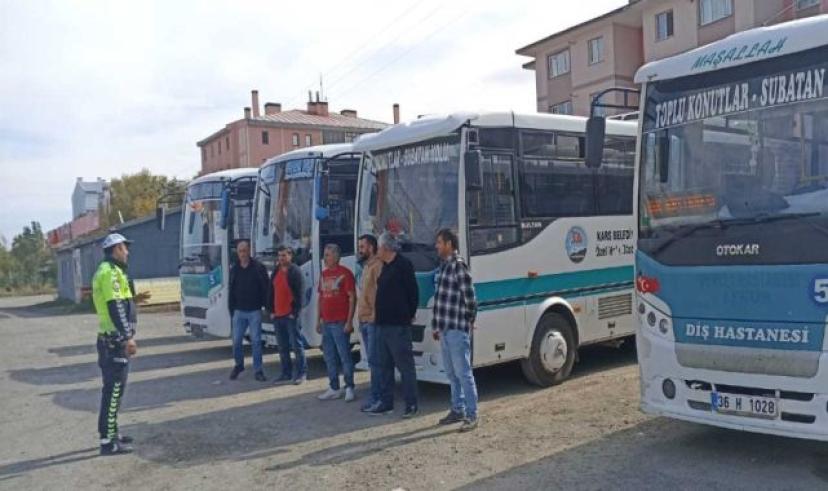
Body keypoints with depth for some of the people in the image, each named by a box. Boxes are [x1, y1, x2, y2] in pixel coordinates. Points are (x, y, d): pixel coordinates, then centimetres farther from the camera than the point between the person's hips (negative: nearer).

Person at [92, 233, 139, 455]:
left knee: (113, 388, 17)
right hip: (115, 341, -11)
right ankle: (108, 441, -3)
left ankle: (111, 433, 27)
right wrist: (128, 337, -25)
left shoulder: (107, 270, 18)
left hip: (111, 340, 11)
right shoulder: (110, 272, -15)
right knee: (114, 389, -7)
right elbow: (115, 307, -23)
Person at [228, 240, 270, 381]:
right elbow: (231, 291, 12)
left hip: (254, 311, -3)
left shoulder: (258, 267, -3)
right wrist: (231, 310, 8)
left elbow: (265, 289, -3)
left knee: (256, 341, -1)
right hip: (239, 311, 3)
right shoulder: (234, 269, 8)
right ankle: (239, 365, 27)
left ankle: (258, 370, 7)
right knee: (237, 340, 6)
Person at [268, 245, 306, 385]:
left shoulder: (295, 271, -6)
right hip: (277, 315, 7)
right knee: (282, 347, 11)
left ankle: (302, 372, 3)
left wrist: (295, 312, -15)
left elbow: (299, 293, -11)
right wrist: (271, 310, 8)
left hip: (290, 315, -7)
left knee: (296, 344, -3)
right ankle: (286, 373, 19)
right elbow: (271, 292, 16)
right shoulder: (276, 271, 14)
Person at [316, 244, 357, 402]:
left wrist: (349, 321, -15)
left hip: (340, 323, -7)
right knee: (329, 357, 11)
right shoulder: (324, 274, 14)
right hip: (326, 323, 8)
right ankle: (334, 389, 20)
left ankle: (349, 388, 6)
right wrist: (319, 319, 15)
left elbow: (352, 298, -11)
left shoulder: (345, 273, -8)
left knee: (344, 356, -4)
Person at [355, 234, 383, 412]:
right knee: (373, 360, 12)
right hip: (364, 320, 10)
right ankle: (378, 395, 18)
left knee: (374, 360, -7)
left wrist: (375, 315, -21)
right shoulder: (365, 267, 19)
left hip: (373, 320, -10)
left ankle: (375, 397, -3)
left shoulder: (377, 265, -12)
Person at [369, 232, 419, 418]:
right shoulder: (385, 267, 16)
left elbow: (413, 293, -12)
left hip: (398, 325, -10)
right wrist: (377, 315, 16)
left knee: (405, 365, -3)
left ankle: (411, 404, 3)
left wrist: (409, 315, -5)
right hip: (383, 324, 10)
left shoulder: (403, 265, -11)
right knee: (384, 364, 14)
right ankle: (386, 402, 22)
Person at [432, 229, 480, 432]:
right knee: (452, 373, 16)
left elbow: (470, 297, -14)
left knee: (463, 373, -4)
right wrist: (436, 326, 18)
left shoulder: (459, 266, -13)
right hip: (445, 329, 9)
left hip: (457, 329, -9)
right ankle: (458, 409, 26)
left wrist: (469, 321, -1)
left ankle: (471, 415, 3)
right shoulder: (443, 266, 14)